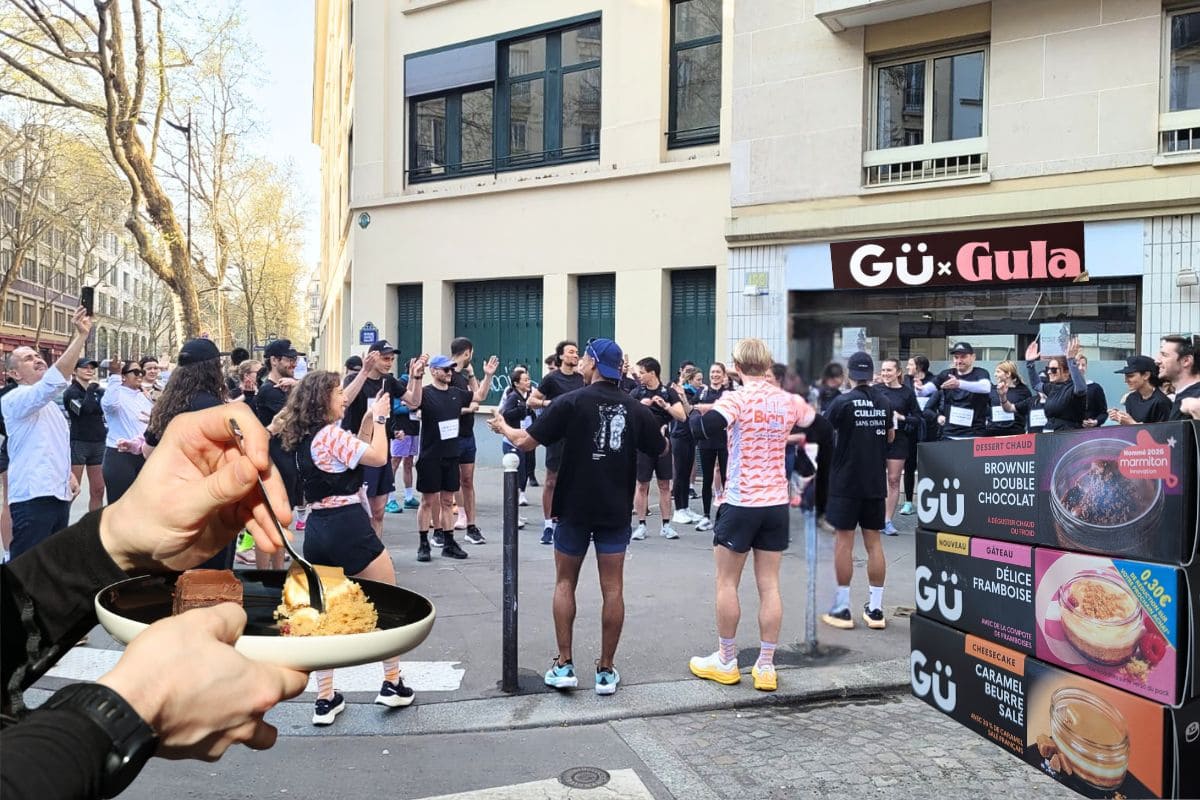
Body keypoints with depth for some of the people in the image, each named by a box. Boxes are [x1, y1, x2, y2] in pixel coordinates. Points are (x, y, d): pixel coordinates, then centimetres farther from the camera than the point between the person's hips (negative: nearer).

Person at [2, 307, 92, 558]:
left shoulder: (48, 403, 21)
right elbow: (56, 380, -28)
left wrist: (69, 476, 18)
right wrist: (81, 335, -31)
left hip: (58, 494, 9)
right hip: (33, 497, -9)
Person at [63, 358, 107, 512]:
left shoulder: (100, 391, 12)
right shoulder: (70, 392, -4)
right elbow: (85, 409, -21)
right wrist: (91, 389, -11)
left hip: (98, 443, 5)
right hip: (78, 443, -5)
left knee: (98, 490, 8)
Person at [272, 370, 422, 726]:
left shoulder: (303, 437, 11)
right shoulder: (331, 434, -15)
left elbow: (355, 453, 17)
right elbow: (378, 457, -12)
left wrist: (369, 419, 13)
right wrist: (380, 418, -1)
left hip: (317, 529, 8)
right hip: (348, 526, -8)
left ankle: (325, 699, 18)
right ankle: (392, 684, 18)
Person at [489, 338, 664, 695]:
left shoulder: (571, 402, -10)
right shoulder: (635, 409, 0)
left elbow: (525, 442, -10)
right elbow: (661, 449, 15)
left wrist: (502, 427, 10)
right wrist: (655, 428, 37)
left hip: (575, 508, -2)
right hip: (616, 509, 2)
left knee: (565, 583, 12)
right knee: (612, 588, 6)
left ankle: (564, 665, 12)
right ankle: (606, 670, 11)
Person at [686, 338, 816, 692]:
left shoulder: (736, 399, -13)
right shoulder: (789, 401, 2)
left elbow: (705, 428, -26)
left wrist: (693, 414, -6)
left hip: (740, 503, -4)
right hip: (776, 503, 4)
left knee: (727, 582, 9)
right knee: (769, 585, 8)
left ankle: (726, 662, 19)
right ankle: (766, 667, 13)